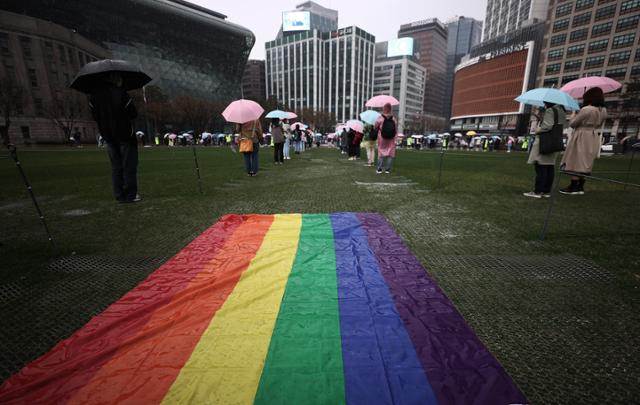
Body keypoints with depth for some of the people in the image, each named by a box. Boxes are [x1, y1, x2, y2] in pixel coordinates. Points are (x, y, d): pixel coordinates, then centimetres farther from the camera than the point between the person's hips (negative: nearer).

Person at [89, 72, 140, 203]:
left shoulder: (94, 95, 2)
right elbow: (133, 114, -11)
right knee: (129, 165, 1)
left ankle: (119, 195, 13)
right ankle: (130, 195, 1)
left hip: (108, 136, 5)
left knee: (116, 166, 11)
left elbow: (94, 115, 7)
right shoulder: (120, 93, -14)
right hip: (124, 134, -5)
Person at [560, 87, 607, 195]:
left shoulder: (586, 110, -20)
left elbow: (572, 124, -13)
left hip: (582, 137, -8)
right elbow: (598, 124, 15)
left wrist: (574, 116, 5)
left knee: (576, 162, -1)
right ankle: (580, 187, 17)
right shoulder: (603, 111, 5)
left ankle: (573, 187, 2)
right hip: (594, 137, 8)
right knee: (586, 162, 12)